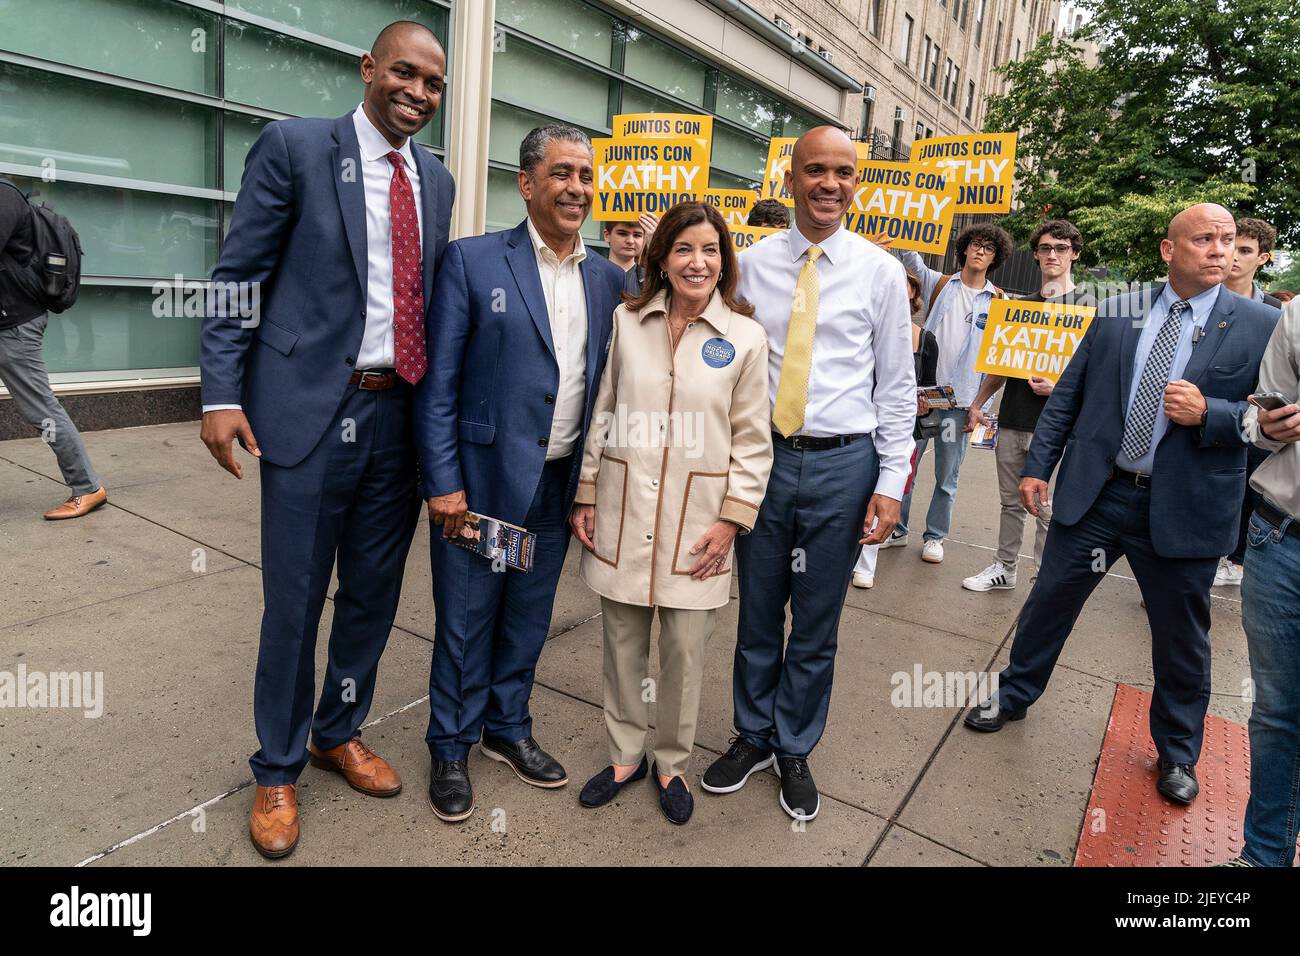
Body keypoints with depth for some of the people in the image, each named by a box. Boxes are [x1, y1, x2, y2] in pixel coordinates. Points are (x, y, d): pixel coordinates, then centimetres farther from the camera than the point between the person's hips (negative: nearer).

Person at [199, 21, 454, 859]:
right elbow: (236, 277, -3)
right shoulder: (294, 147, -2)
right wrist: (222, 392, -11)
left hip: (400, 413, 5)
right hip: (309, 410, -4)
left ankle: (340, 732, 38)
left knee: (374, 596, 14)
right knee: (295, 602, 6)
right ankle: (279, 768, 28)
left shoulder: (437, 181, 13)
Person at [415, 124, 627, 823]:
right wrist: (444, 481, -12)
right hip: (480, 480, -4)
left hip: (561, 484, 4)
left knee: (529, 616, 18)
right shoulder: (472, 261, -7)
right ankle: (452, 748, 31)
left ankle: (507, 727, 39)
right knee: (465, 622, 9)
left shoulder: (608, 279, 6)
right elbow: (438, 382, -8)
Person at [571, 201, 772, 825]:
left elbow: (752, 442, 0)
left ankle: (672, 762, 31)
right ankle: (625, 754, 34)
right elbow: (601, 414, 8)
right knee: (622, 642, 12)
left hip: (695, 519, -1)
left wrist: (730, 522, -6)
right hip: (622, 513, 2)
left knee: (685, 648, 7)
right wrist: (585, 496, 5)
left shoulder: (745, 336, -1)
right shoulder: (627, 321, 3)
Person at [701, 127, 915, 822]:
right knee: (757, 613, 13)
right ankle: (753, 735, 35)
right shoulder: (753, 264, 4)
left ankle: (795, 751, 31)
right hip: (764, 455, 1)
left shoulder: (880, 271, 1)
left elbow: (897, 385, 2)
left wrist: (891, 482, -5)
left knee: (817, 623, 10)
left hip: (843, 461, -1)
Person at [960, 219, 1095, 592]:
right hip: (1011, 420, 5)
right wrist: (978, 403, 15)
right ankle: (1004, 568, 24)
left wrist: (1059, 386, -20)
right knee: (1011, 501, 13)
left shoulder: (1085, 306, 1)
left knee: (1047, 509, -3)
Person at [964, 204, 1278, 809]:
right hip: (1095, 491, 1)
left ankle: (1177, 753, 37)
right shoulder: (1117, 312, 3)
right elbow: (1068, 394, 5)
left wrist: (1209, 413, -20)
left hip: (1182, 509, -1)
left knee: (1182, 638, 14)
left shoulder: (1260, 326, -2)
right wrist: (1037, 465, 1)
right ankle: (1014, 696, 37)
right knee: (1049, 602, 12)